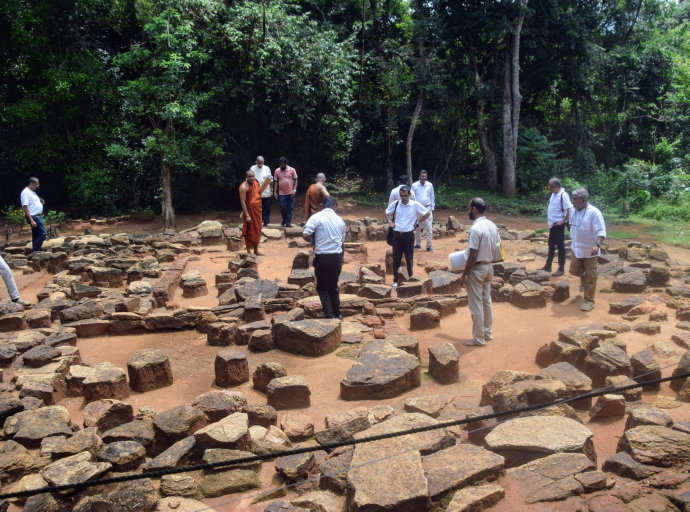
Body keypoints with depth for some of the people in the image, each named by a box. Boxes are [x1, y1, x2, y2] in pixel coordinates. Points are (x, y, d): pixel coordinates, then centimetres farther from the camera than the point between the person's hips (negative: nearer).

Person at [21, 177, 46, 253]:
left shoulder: (32, 192, 16)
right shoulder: (26, 193, -14)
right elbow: (25, 207, -20)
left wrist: (41, 203, 4)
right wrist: (32, 221, -26)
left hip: (37, 216, 10)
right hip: (33, 217, -10)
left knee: (36, 235, 12)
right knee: (43, 233, -14)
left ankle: (34, 252, 17)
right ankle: (35, 251, -11)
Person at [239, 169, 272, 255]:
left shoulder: (255, 182, 6)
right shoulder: (244, 187, -17)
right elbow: (242, 202, -20)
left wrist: (267, 181, 7)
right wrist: (247, 215, -23)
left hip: (257, 210, 8)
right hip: (249, 210, -8)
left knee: (257, 231, 12)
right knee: (249, 232, -2)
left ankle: (256, 251, 22)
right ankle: (248, 252, 5)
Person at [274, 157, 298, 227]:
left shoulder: (292, 170, 0)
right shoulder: (277, 171, 4)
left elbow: (295, 180, 2)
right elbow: (276, 182, 8)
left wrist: (294, 190, -8)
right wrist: (275, 192, 3)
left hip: (291, 193, -1)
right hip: (281, 193, 1)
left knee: (290, 208, 1)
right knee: (283, 207, 0)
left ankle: (288, 222, 7)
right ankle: (284, 220, 23)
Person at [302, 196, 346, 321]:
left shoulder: (316, 217, -7)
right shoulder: (340, 220, 7)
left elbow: (305, 235, -15)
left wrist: (313, 241, 7)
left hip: (322, 257, -4)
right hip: (337, 256, 4)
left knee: (322, 287, 10)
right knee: (334, 286, 20)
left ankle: (329, 315, 2)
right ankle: (337, 314, 27)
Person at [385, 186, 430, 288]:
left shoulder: (415, 205, -6)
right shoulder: (395, 204, -1)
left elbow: (428, 213, 4)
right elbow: (387, 212, 19)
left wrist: (417, 221, 0)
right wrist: (390, 222, 5)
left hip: (408, 235, -2)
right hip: (397, 234, 2)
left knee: (409, 259, 6)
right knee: (396, 259, 6)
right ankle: (395, 280, 17)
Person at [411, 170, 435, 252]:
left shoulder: (430, 185, 1)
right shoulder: (414, 185, -4)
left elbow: (432, 197, 9)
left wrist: (432, 209, 8)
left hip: (427, 208, 0)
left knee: (428, 228, -3)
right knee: (417, 228, 9)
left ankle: (429, 246, 4)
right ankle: (418, 244, 22)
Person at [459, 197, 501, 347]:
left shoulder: (475, 229, -23)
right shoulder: (493, 225, 3)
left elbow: (473, 256, -22)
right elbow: (497, 249, 11)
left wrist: (464, 275, -14)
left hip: (477, 269, -9)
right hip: (489, 267, 9)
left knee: (476, 305, 2)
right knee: (487, 301, 19)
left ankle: (479, 339, 11)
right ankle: (488, 332, 31)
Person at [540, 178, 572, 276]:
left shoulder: (563, 195, -19)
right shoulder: (554, 194, 7)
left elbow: (569, 210, -23)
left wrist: (562, 222, -18)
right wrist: (549, 217, 9)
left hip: (558, 225, -9)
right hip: (552, 224, 9)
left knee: (560, 246, 1)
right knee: (551, 245, 17)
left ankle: (561, 269, 10)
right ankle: (548, 266, 29)